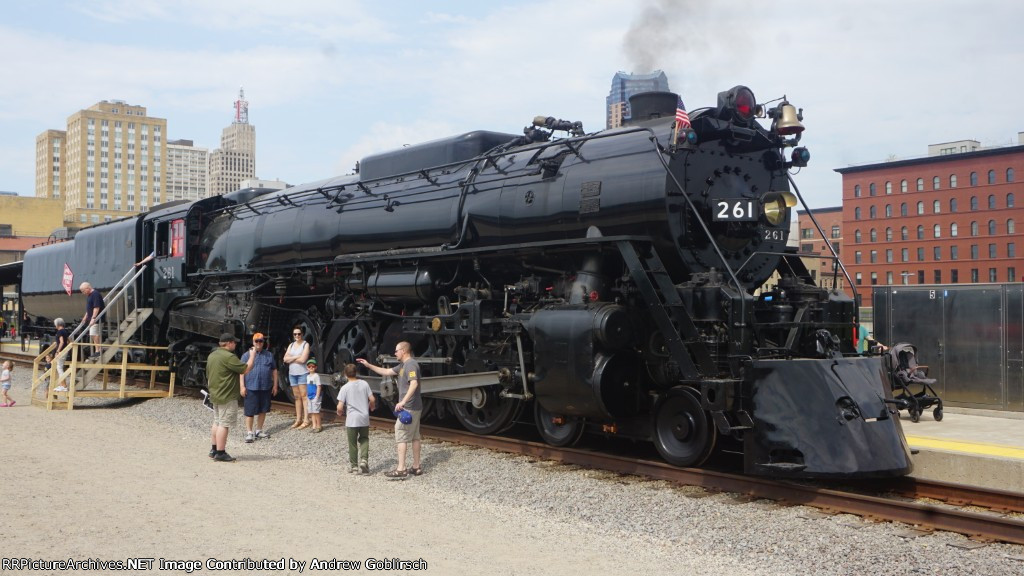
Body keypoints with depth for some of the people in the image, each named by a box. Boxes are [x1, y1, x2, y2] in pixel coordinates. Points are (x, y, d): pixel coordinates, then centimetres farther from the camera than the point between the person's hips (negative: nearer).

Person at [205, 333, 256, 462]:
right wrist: (252, 356, -3)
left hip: (215, 395, 10)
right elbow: (246, 369, -17)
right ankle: (220, 453, -3)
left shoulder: (212, 355, 11)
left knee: (217, 422, 17)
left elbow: (208, 376, 18)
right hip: (227, 397, -10)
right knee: (224, 424, -5)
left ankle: (213, 450, 23)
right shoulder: (229, 357, -19)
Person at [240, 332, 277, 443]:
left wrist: (275, 385, 9)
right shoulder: (246, 355, 1)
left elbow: (274, 371, 13)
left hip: (266, 388, 3)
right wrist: (242, 386, -8)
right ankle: (249, 433, 6)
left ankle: (259, 430, 23)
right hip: (251, 388, -3)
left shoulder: (269, 355, 10)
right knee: (250, 411, -1)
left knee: (263, 410, 10)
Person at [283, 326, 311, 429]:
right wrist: (296, 357, -10)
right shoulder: (291, 345, 14)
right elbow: (285, 359, 3)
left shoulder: (305, 344, -3)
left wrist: (291, 359, -3)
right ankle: (298, 420, 12)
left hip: (303, 373, -6)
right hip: (292, 374, 6)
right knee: (297, 397, 8)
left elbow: (302, 359, -15)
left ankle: (306, 420, -9)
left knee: (304, 396, -8)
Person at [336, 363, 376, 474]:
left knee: (352, 443, 9)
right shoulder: (364, 384, -1)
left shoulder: (345, 388, -9)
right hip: (364, 419, 3)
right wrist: (372, 407, 19)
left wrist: (339, 412, 10)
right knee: (364, 439, 18)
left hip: (352, 420, -2)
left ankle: (354, 466, 16)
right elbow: (372, 399, -1)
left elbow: (340, 407, -12)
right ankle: (364, 460, -1)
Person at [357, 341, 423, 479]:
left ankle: (401, 470, -9)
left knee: (401, 436, -8)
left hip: (409, 407, -10)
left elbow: (414, 384, -29)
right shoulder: (403, 365, 16)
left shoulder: (411, 364, -16)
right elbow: (386, 372, 26)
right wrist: (368, 365, 23)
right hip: (413, 407, 10)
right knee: (414, 436, 12)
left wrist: (403, 402, -34)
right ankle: (416, 467, 17)